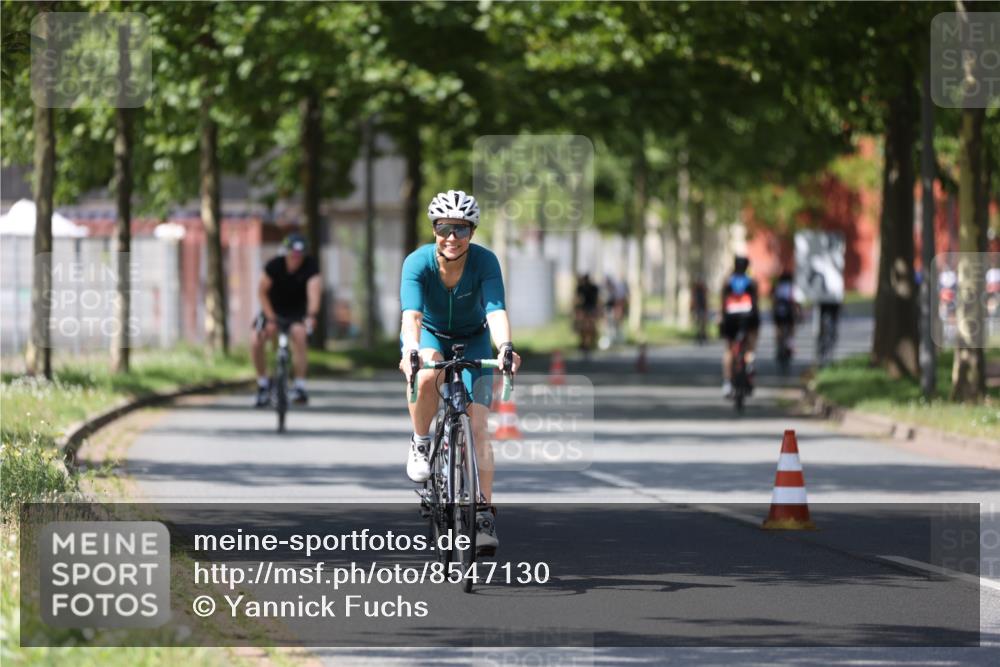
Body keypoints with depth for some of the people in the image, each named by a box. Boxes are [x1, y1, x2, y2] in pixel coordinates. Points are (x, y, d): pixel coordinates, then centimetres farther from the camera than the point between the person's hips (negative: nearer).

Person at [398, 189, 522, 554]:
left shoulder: (485, 262, -25)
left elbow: (496, 309, -38)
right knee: (427, 377, -37)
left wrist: (505, 347, -58)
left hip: (472, 341, 1)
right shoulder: (418, 262, -27)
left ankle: (484, 513, -9)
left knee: (477, 425, -12)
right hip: (428, 335, -1)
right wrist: (411, 353, -60)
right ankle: (420, 444, -12)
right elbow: (411, 314, -40)